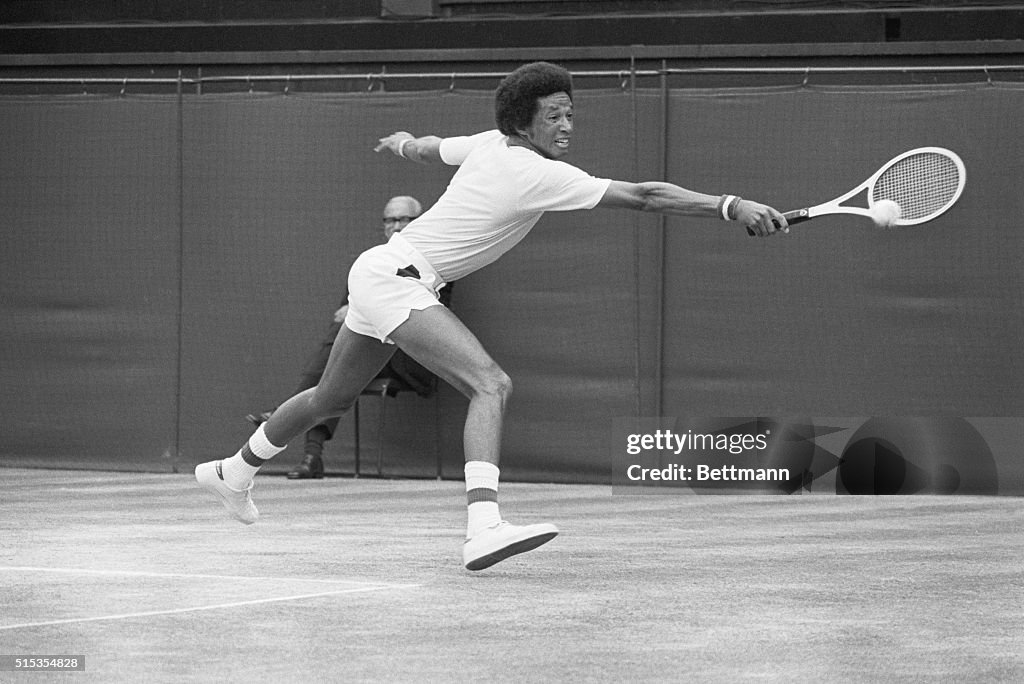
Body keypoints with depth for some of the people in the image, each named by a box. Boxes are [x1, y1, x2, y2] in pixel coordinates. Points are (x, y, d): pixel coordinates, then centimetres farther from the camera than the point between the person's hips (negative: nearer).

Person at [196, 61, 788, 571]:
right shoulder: (539, 174, -22)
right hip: (395, 279, -10)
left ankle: (235, 470, 49)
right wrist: (732, 207, -30)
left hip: (380, 271, 10)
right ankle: (484, 527, -41)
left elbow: (425, 149, 24)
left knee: (333, 398, 28)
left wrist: (403, 142, 48)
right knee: (491, 385, -25)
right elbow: (643, 196, -27)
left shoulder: (489, 144, 2)